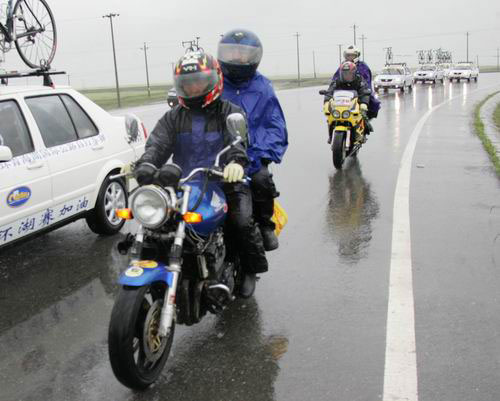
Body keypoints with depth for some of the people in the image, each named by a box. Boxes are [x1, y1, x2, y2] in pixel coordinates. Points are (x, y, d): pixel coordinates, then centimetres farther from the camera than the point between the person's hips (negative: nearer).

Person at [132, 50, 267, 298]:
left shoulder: (230, 113, 4)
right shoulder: (173, 117, 14)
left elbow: (237, 139, -16)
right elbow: (158, 143, -2)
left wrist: (236, 161, -40)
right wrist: (145, 165, -26)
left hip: (224, 183, -3)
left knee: (242, 222, -23)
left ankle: (250, 269, 3)